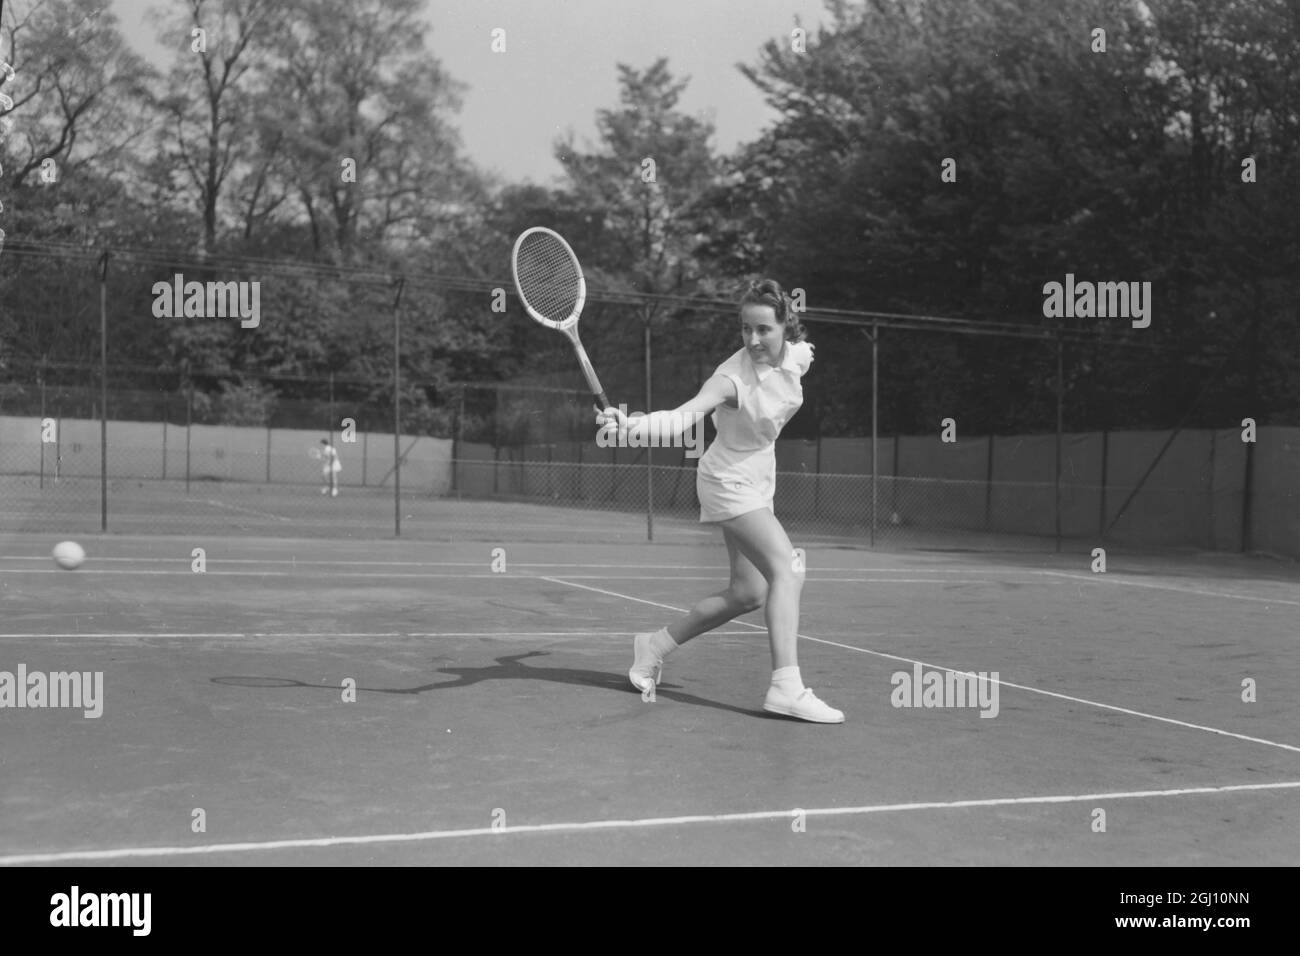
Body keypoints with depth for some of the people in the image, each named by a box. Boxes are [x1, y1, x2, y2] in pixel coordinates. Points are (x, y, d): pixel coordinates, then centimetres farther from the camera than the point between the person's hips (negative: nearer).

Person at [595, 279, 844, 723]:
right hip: (729, 482, -8)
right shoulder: (734, 376, -28)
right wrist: (630, 423, -59)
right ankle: (786, 687, -24)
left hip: (758, 481, 8)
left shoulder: (798, 355, -8)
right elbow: (684, 415, -41)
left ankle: (655, 646, 26)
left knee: (749, 593, 11)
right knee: (788, 570, -22)